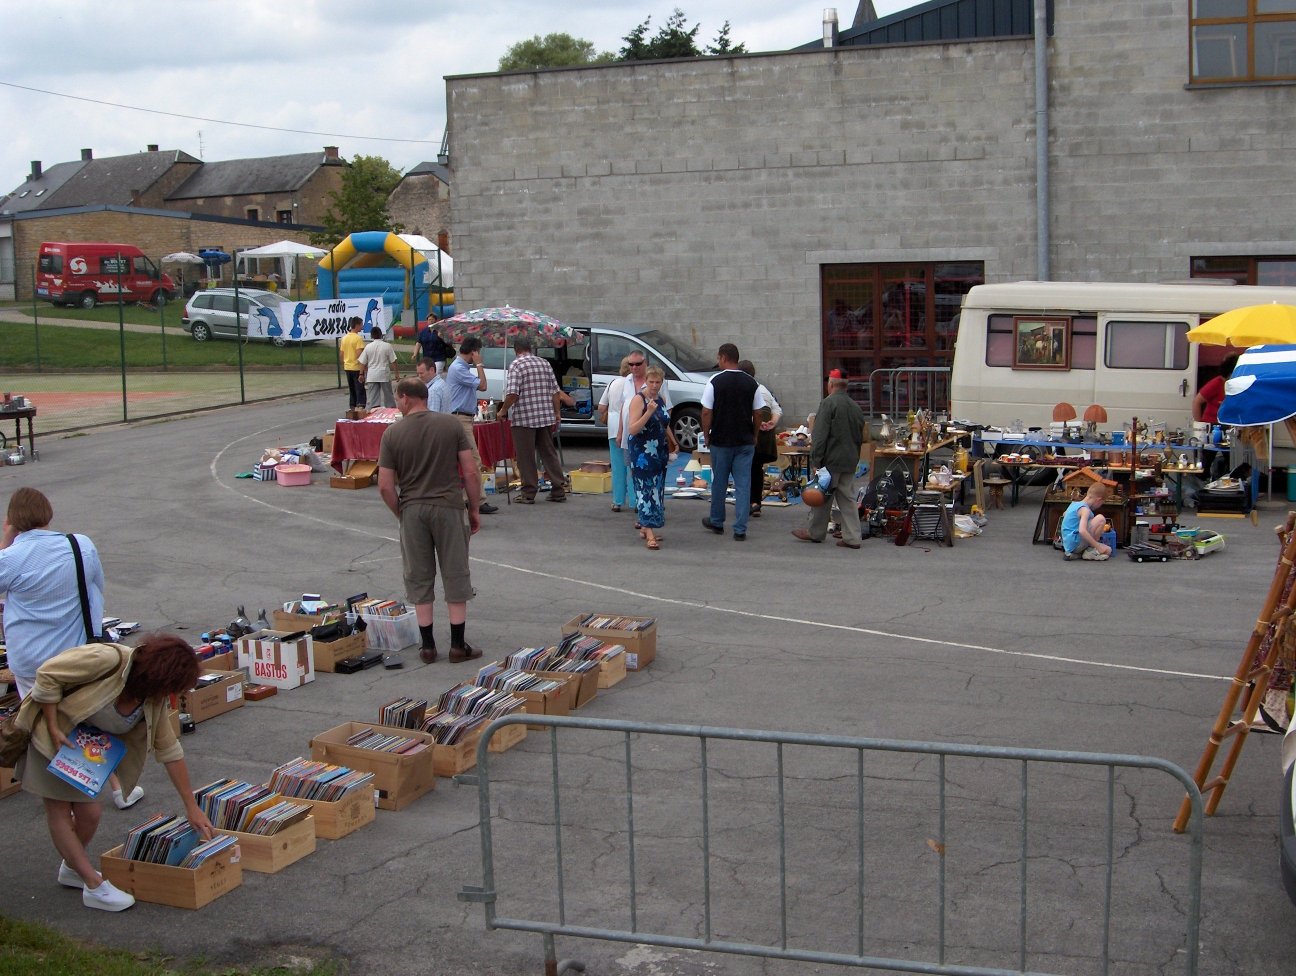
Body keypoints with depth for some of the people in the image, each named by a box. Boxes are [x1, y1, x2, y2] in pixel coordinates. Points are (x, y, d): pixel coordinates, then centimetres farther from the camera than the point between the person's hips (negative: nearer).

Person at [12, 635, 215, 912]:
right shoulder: (108, 659, -34)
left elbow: (169, 750, -5)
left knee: (89, 813, 3)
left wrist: (191, 806, -4)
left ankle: (72, 867, 29)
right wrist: (53, 728, -26)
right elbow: (47, 674, -27)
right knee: (59, 809, -4)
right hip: (50, 733, -6)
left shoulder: (155, 701, -12)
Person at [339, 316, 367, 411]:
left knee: (351, 389, 14)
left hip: (347, 367, 7)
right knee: (360, 389, -3)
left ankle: (353, 407, 17)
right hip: (357, 368, -7)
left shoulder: (344, 338, 8)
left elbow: (341, 354, 11)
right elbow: (359, 354, -21)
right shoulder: (358, 338, -14)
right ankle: (360, 406, -9)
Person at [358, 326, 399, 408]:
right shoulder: (387, 346, -5)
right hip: (384, 375, -1)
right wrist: (396, 373, 4)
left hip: (371, 376, 1)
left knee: (373, 399, 2)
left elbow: (363, 363, 2)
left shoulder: (368, 347, -1)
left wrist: (361, 374, 13)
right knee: (387, 397, 8)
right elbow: (393, 362, -4)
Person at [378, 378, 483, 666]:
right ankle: (458, 645, 12)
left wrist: (401, 514, 10)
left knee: (419, 578, 10)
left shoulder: (392, 433, -3)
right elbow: (471, 472, -4)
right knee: (455, 576, 8)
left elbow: (385, 486, -4)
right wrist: (474, 509, 6)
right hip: (449, 507, 0)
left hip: (412, 510, 0)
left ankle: (427, 646, 14)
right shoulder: (452, 425, -2)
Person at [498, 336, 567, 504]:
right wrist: (556, 415, 15)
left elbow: (513, 394, -17)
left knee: (526, 458, 2)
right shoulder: (545, 364, 11)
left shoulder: (516, 365, -7)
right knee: (549, 453, 12)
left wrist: (503, 411, -3)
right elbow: (556, 392, 10)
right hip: (546, 417, 6)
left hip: (524, 418, -6)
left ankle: (529, 494, 4)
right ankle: (559, 491, 12)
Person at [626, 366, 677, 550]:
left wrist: (672, 441, 13)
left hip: (659, 452, 8)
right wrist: (649, 412, -30)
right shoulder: (639, 399, -13)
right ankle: (649, 534, -14)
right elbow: (632, 429, -21)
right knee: (646, 489, -10)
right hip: (642, 453, -8)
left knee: (656, 489, 10)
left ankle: (644, 527, 20)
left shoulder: (660, 399, 9)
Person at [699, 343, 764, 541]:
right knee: (743, 485, 2)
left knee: (719, 483, 13)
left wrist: (706, 435, 5)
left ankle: (716, 522, 28)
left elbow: (706, 412, -8)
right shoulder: (751, 383, 0)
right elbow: (757, 414, 4)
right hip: (746, 442, 2)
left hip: (720, 441, -2)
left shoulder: (715, 381, -9)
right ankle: (740, 530, 0)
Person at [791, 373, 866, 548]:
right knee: (848, 498, 8)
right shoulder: (856, 407, 12)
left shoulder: (828, 403, -12)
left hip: (831, 460, -7)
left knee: (823, 496, 5)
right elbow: (860, 437, 19)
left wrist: (816, 460, -16)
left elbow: (820, 435, -17)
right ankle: (852, 537, 5)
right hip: (850, 461, 7)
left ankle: (814, 532, 17)